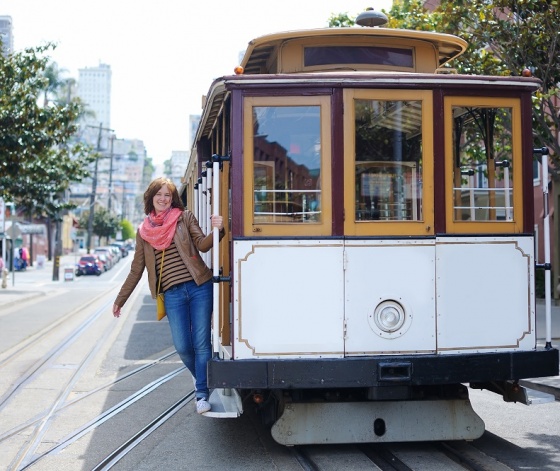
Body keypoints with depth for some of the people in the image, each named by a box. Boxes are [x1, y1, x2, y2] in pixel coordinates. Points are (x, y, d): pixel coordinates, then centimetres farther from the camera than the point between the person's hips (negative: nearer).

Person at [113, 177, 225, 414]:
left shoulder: (184, 217, 6)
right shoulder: (143, 231, 13)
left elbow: (202, 244, -6)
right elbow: (136, 270, 18)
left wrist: (217, 230, -27)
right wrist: (119, 300, 20)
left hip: (199, 288, -2)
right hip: (172, 295, 2)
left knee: (201, 342, -5)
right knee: (183, 346, -3)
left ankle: (202, 394, 3)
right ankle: (200, 377, 26)